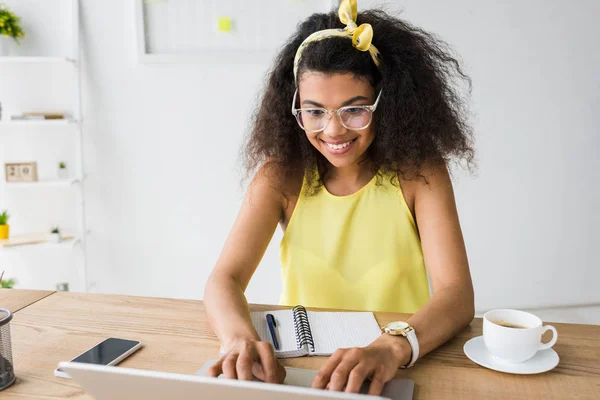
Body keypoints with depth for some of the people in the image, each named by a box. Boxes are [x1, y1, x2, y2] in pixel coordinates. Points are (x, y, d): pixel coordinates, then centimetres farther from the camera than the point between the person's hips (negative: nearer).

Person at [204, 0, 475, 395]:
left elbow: (457, 293, -17)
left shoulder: (419, 170, -9)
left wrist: (393, 348, -36)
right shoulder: (282, 174, -6)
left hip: (396, 373, 0)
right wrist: (241, 338, -33)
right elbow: (224, 280, -12)